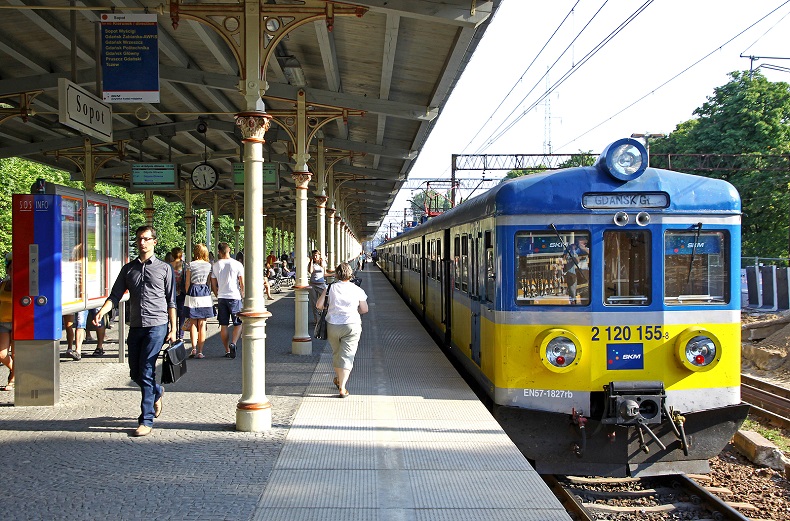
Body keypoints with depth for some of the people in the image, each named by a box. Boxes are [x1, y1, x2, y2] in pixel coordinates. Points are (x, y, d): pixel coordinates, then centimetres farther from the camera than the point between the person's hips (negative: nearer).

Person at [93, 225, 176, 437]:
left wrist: (172, 329, 0)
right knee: (135, 372, 11)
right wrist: (102, 312, -14)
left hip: (156, 326, -4)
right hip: (135, 326, 4)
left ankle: (146, 420, -3)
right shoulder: (128, 269, 12)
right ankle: (157, 393, 41)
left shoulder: (164, 268, 5)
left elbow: (171, 301, 5)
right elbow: (115, 296, 5)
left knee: (146, 372, -9)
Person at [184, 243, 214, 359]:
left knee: (193, 323, 9)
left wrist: (187, 294, 11)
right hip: (205, 294, 1)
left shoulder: (191, 265, -2)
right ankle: (200, 351, 4)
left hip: (193, 293, -1)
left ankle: (194, 348, -3)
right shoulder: (209, 266, 2)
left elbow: (187, 283, 0)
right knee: (202, 324, 5)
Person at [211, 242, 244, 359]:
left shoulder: (216, 265, 4)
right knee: (238, 324, 5)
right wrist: (243, 295, 9)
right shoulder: (237, 264, -5)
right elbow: (242, 283, -5)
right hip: (234, 297, -3)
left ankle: (227, 350, 10)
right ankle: (233, 343, -17)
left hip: (221, 297, 3)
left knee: (223, 325, 8)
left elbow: (213, 284, 9)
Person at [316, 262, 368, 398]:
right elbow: (364, 309, 3)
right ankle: (342, 388, -5)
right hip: (352, 326, -1)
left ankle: (338, 379, 41)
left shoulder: (330, 288, -3)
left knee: (336, 353, 22)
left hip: (333, 325, 2)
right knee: (347, 355, 2)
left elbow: (318, 305, -4)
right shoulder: (357, 290, -3)